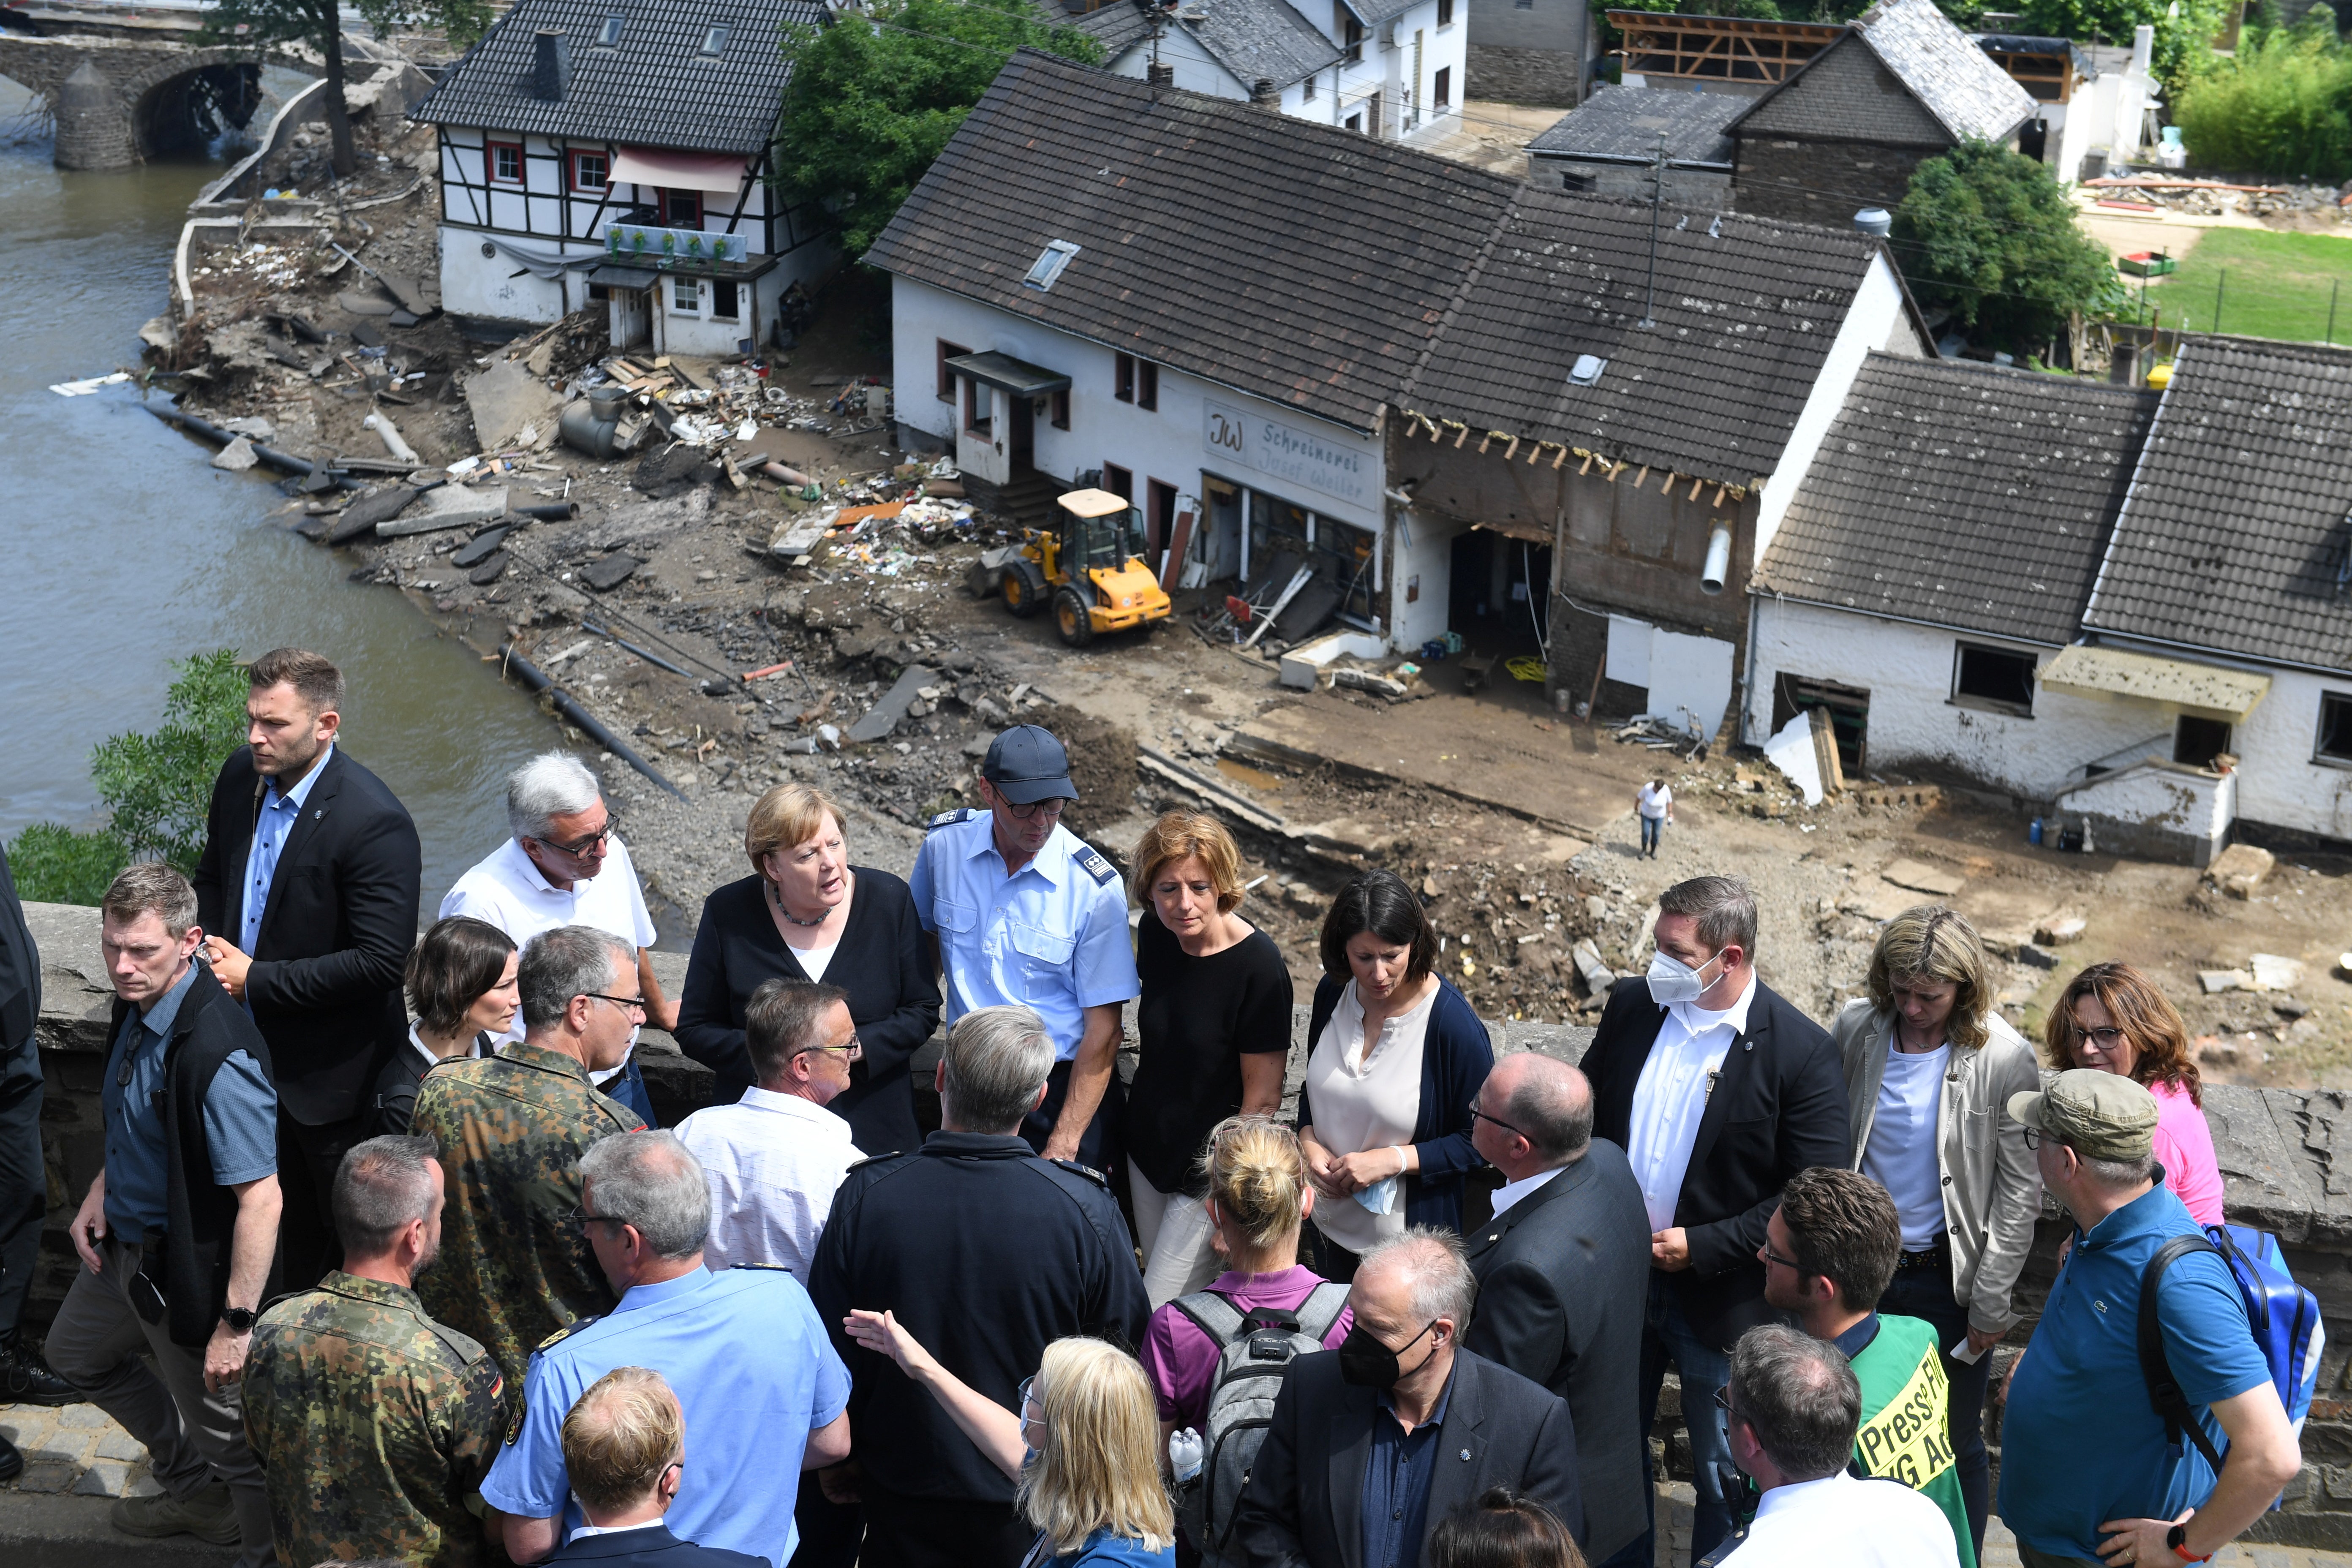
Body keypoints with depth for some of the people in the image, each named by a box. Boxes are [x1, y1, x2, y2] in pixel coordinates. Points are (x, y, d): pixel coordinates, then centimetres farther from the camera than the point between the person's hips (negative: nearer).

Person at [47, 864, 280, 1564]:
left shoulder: (219, 1056, -34)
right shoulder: (137, 1005, -4)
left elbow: (261, 1199, -33)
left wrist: (236, 1323, -30)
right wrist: (101, 1192, 3)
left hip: (190, 1269, -10)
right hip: (123, 1244, 10)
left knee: (227, 1434, 5)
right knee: (76, 1352, 32)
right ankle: (193, 1493, 49)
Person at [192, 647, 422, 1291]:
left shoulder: (375, 823, -26)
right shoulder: (240, 777, -3)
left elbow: (381, 962, -27)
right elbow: (213, 875, 16)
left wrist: (257, 980, -22)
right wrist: (212, 944, -3)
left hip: (329, 1069, -7)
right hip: (252, 1047, 7)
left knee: (345, 1225, 10)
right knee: (287, 1211, 23)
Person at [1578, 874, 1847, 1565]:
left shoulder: (1801, 1052, -18)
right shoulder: (1631, 1006, -3)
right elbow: (1586, 1117, 10)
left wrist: (1703, 1246, -18)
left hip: (1721, 1296, -4)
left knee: (1725, 1477, 12)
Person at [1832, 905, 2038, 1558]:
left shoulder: (2005, 1061, -16)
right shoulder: (1854, 1030, -7)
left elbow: (2020, 1192, -10)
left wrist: (1991, 1303, -9)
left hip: (1949, 1279, -3)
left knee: (1957, 1443, 11)